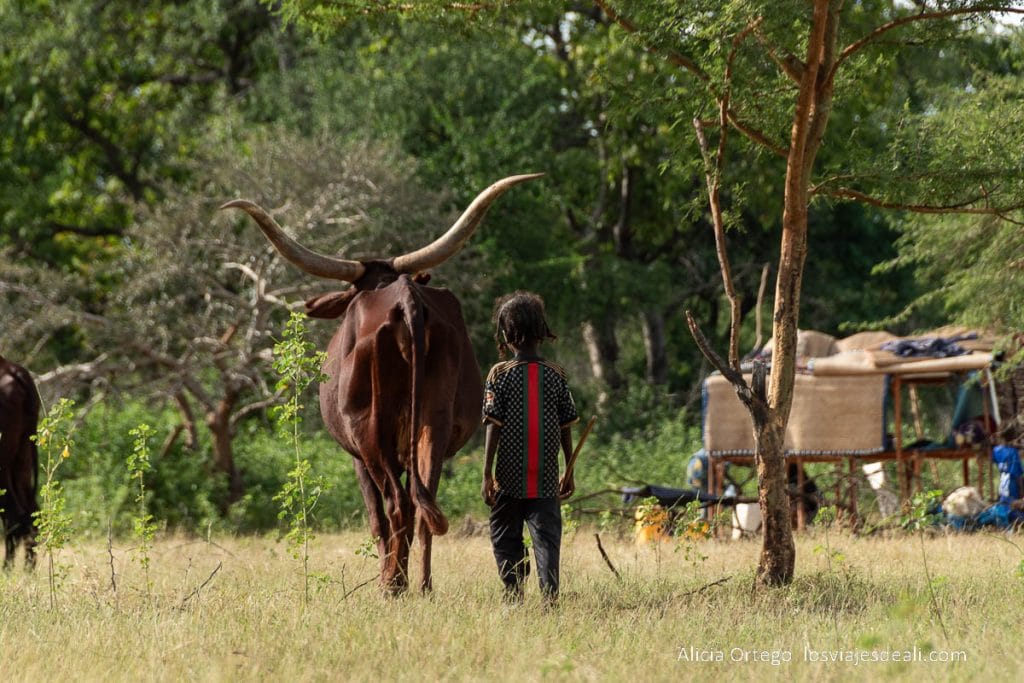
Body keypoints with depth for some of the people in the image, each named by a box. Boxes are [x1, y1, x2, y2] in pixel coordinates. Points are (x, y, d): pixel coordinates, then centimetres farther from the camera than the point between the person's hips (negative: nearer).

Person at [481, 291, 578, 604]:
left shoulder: (500, 375, -6)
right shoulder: (556, 376, 2)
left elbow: (493, 426, -8)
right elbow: (566, 428, 6)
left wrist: (487, 474, -5)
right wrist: (569, 472, 15)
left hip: (509, 478, -2)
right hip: (546, 480, 2)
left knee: (506, 541, 11)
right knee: (547, 538, -1)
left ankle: (514, 598, 9)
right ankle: (550, 597, -15)